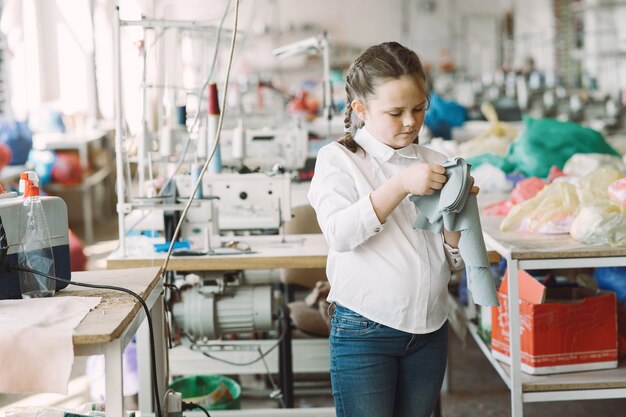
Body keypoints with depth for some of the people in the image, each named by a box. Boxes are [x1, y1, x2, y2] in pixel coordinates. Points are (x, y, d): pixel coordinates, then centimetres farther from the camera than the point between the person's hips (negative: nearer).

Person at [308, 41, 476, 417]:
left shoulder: (433, 163, 8)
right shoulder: (338, 159, -3)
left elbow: (453, 257, 9)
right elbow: (340, 233, -19)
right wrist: (401, 185, -25)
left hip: (429, 330, 4)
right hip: (364, 332, -4)